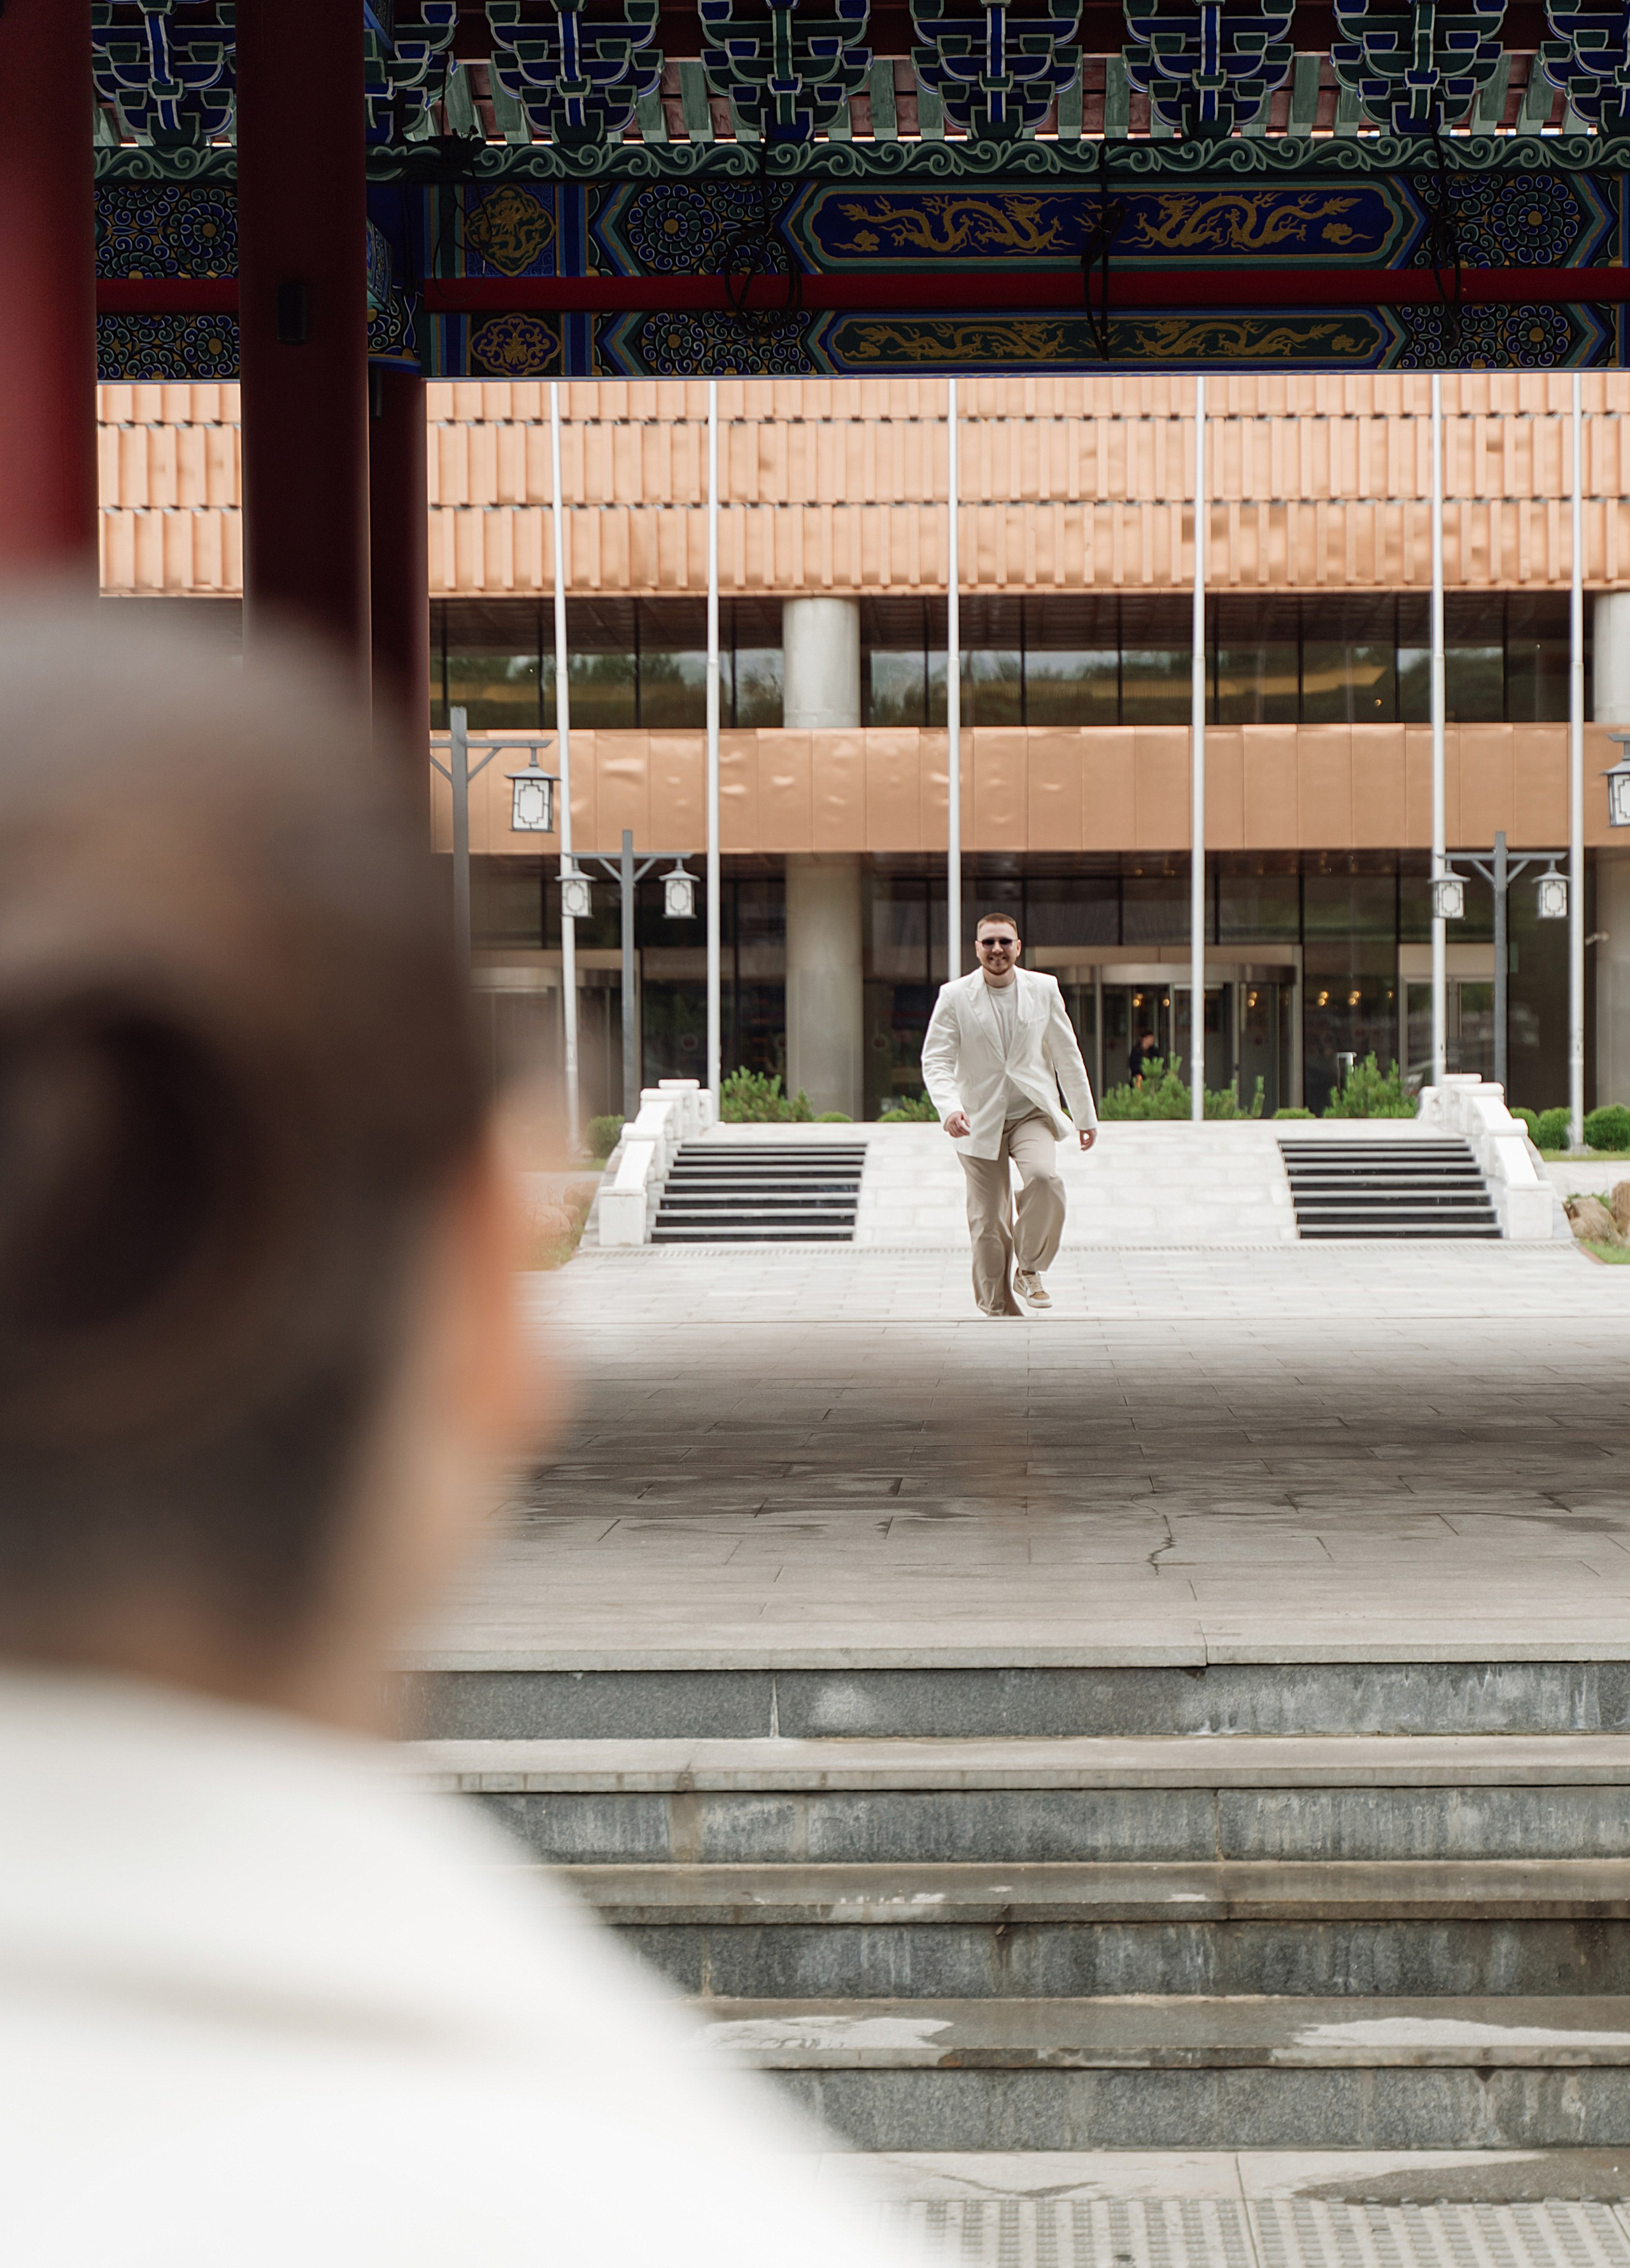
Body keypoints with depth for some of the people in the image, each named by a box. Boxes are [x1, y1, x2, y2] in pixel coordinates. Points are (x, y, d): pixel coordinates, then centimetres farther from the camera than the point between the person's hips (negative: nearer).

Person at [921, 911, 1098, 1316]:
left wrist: (1086, 1116, 14)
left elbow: (1067, 1055, 11)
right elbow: (936, 1061, -9)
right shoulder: (955, 996, -4)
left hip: (1033, 1114, 1)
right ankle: (998, 1310, 15)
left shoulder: (1044, 989, 2)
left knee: (1045, 1177, -28)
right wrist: (950, 1108, -27)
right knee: (988, 1224, -1)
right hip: (980, 1122, -1)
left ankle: (1030, 1272, -7)